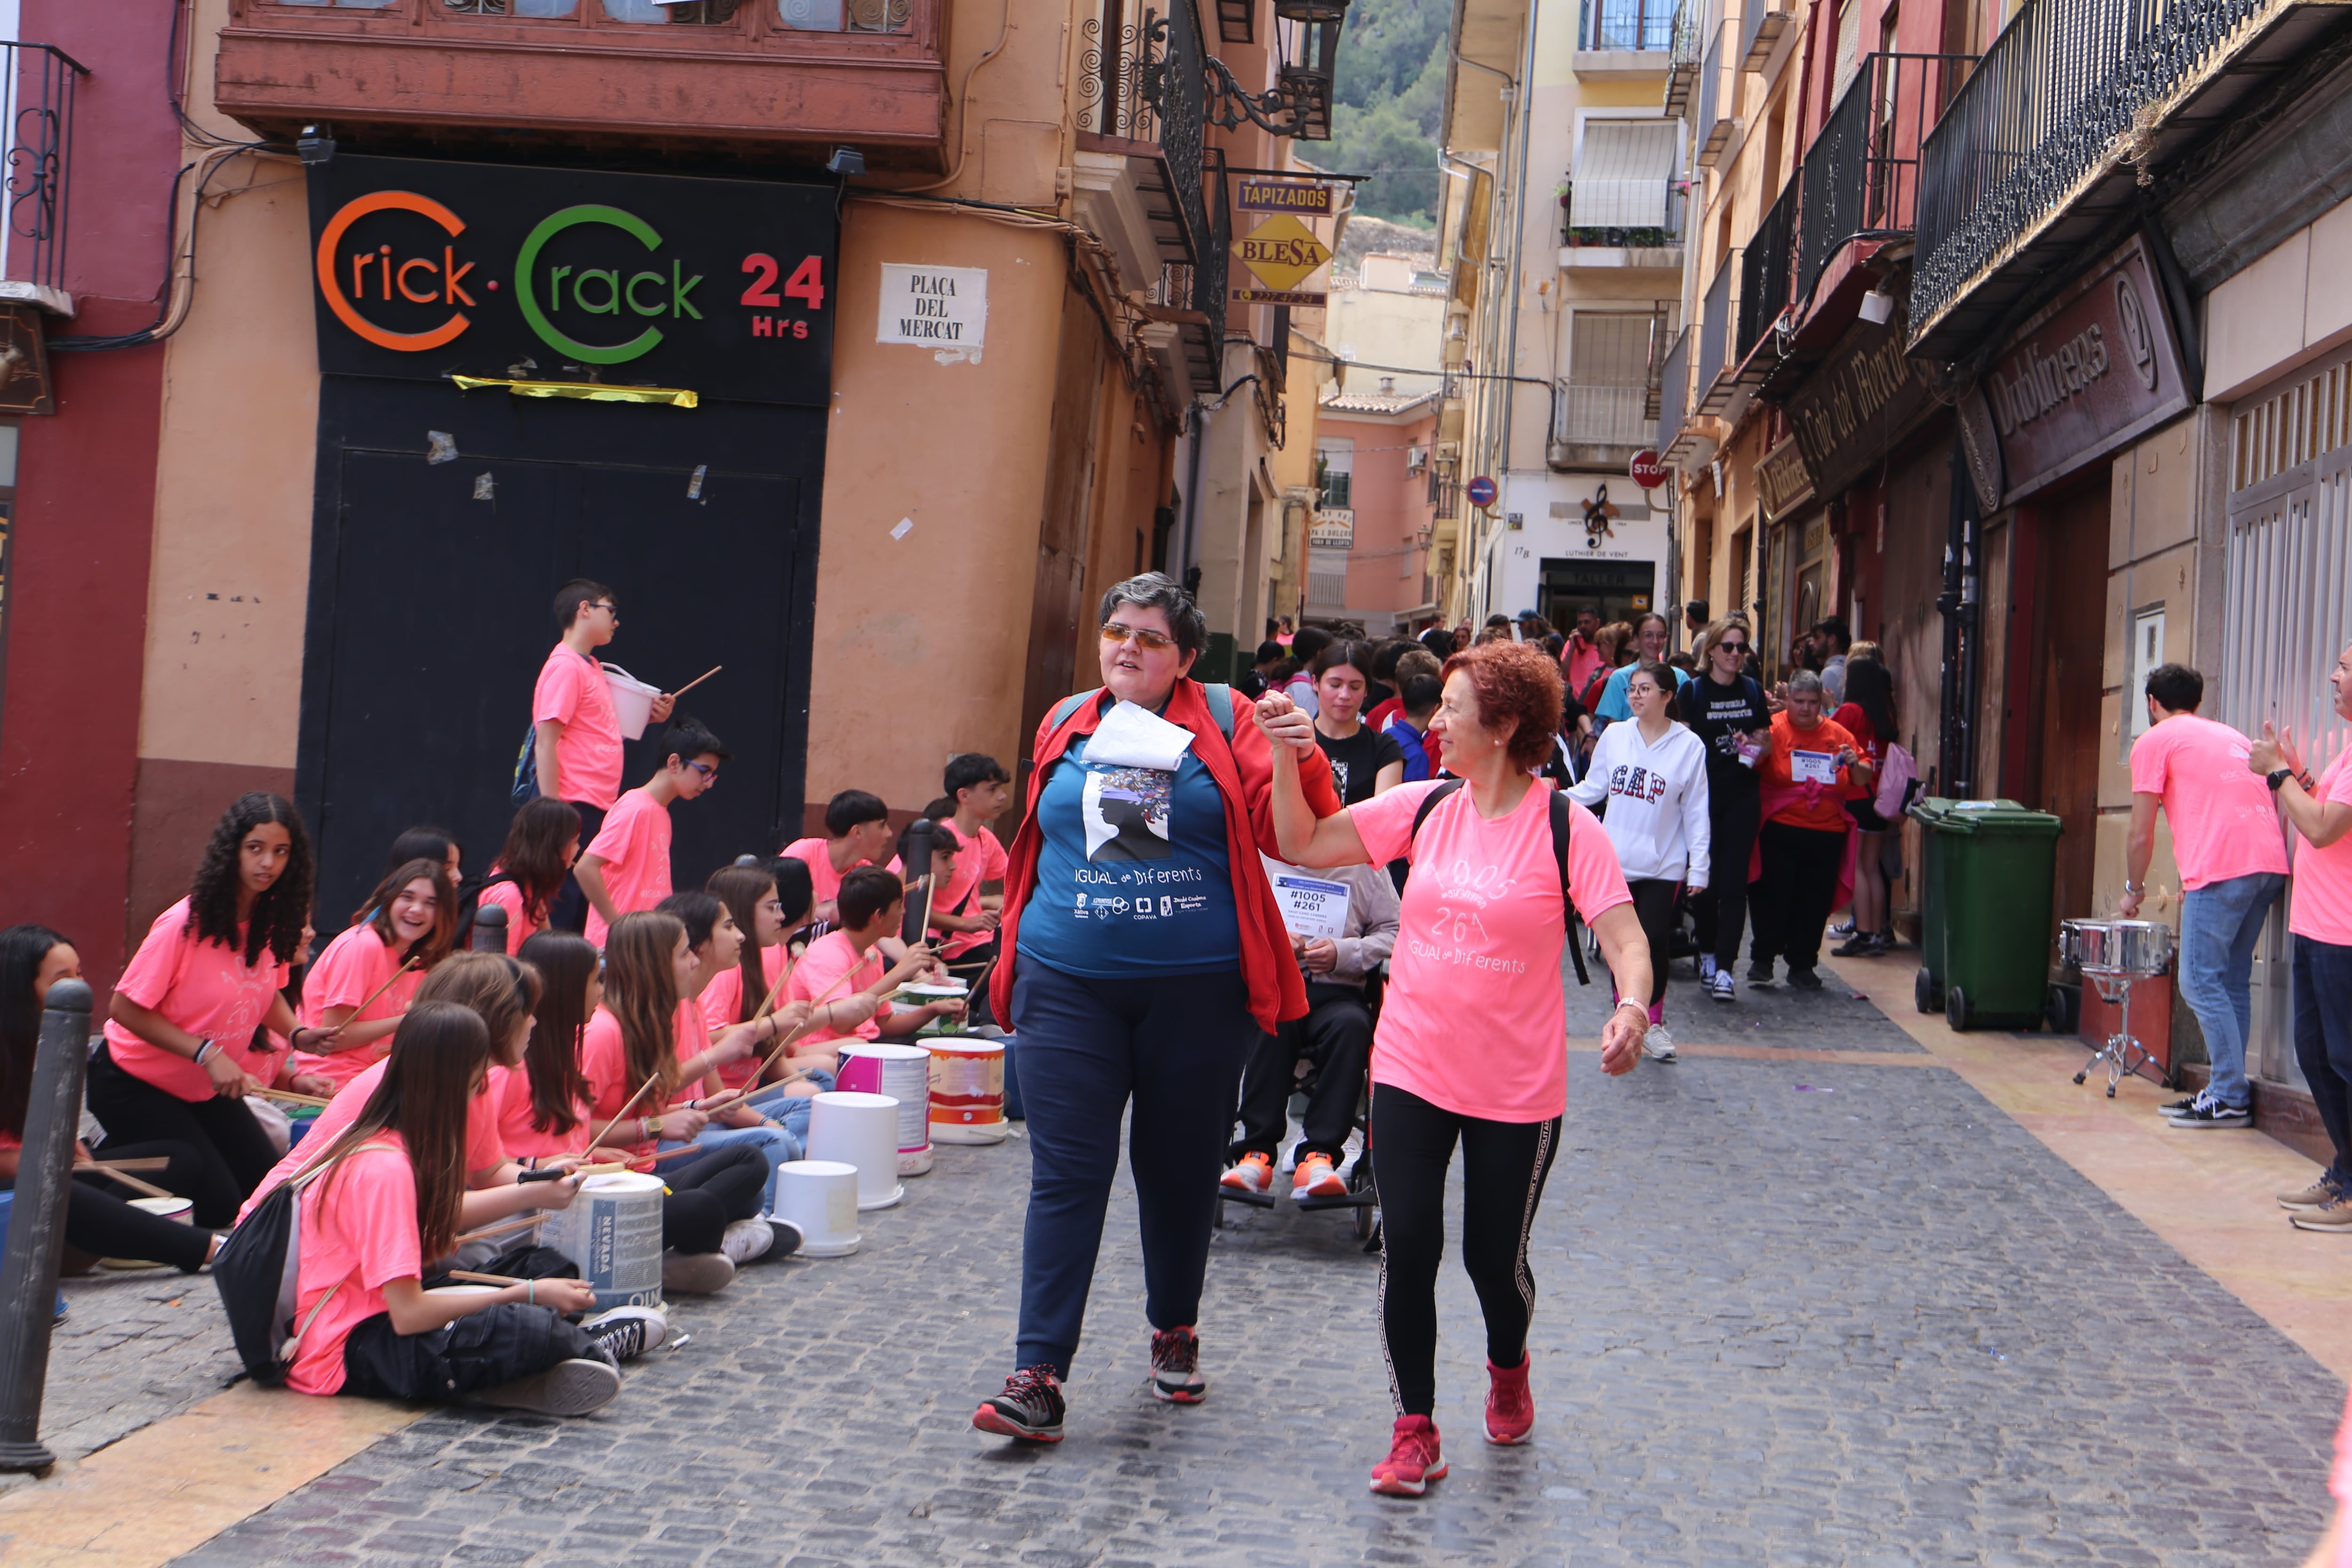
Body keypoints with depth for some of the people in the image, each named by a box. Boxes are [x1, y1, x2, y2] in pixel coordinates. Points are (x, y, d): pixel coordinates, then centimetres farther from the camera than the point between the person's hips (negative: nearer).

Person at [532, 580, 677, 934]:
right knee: (564, 909, -7)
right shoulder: (565, 666, -11)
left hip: (597, 808, 9)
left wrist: (648, 716, 11)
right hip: (575, 807, -9)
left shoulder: (592, 668, 16)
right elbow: (545, 742, -16)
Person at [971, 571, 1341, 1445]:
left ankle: (1175, 1331, 34)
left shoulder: (1223, 726, 1)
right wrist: (1018, 957, 17)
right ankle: (1038, 1377, -4)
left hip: (1195, 989, -1)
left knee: (1182, 1169, 12)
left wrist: (1302, 757, -25)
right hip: (1070, 987, 1)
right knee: (1066, 1173, -4)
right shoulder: (1066, 727, 10)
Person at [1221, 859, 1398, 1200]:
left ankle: (1318, 1156, -35)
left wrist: (1344, 953, -10)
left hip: (1337, 990, 0)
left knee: (1352, 1025, -34)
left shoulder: (1366, 864, 11)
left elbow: (1394, 932, 6)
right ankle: (1257, 1152, -32)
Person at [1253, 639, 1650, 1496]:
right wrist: (1286, 757, -9)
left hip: (1517, 1087, -3)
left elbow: (1625, 939, -16)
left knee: (1495, 1257, 8)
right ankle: (1415, 1432, 10)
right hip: (1411, 1071, 3)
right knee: (1407, 1248, -4)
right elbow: (1302, 845, 4)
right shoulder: (1424, 809, 0)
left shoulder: (1567, 830, -11)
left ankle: (1507, 1368, 42)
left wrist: (1630, 1009, -36)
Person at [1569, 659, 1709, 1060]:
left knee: (1656, 943, -7)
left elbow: (1696, 811, 0)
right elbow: (1593, 788, 9)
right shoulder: (1614, 736, 2)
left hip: (1662, 865, -2)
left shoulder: (1689, 746, -3)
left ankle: (1653, 1023, 9)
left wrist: (1699, 866, -2)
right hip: (1615, 861, 2)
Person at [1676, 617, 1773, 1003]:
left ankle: (1724, 969, -8)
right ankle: (1707, 953, 27)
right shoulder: (1692, 692, -1)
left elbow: (1767, 742, 16)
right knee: (1705, 880, 5)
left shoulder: (1753, 692, 9)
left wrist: (1756, 745, -7)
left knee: (1734, 883, -6)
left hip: (1743, 797, 2)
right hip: (1704, 795, -2)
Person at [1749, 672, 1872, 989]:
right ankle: (1762, 959, 8)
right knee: (1774, 895, -4)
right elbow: (1752, 763, -20)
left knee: (1815, 902, 6)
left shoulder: (1837, 734, 10)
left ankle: (1803, 965, 16)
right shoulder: (1775, 728, -2)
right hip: (1781, 830, -3)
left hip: (1827, 833, 3)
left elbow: (1864, 780, 14)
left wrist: (1855, 763, -6)